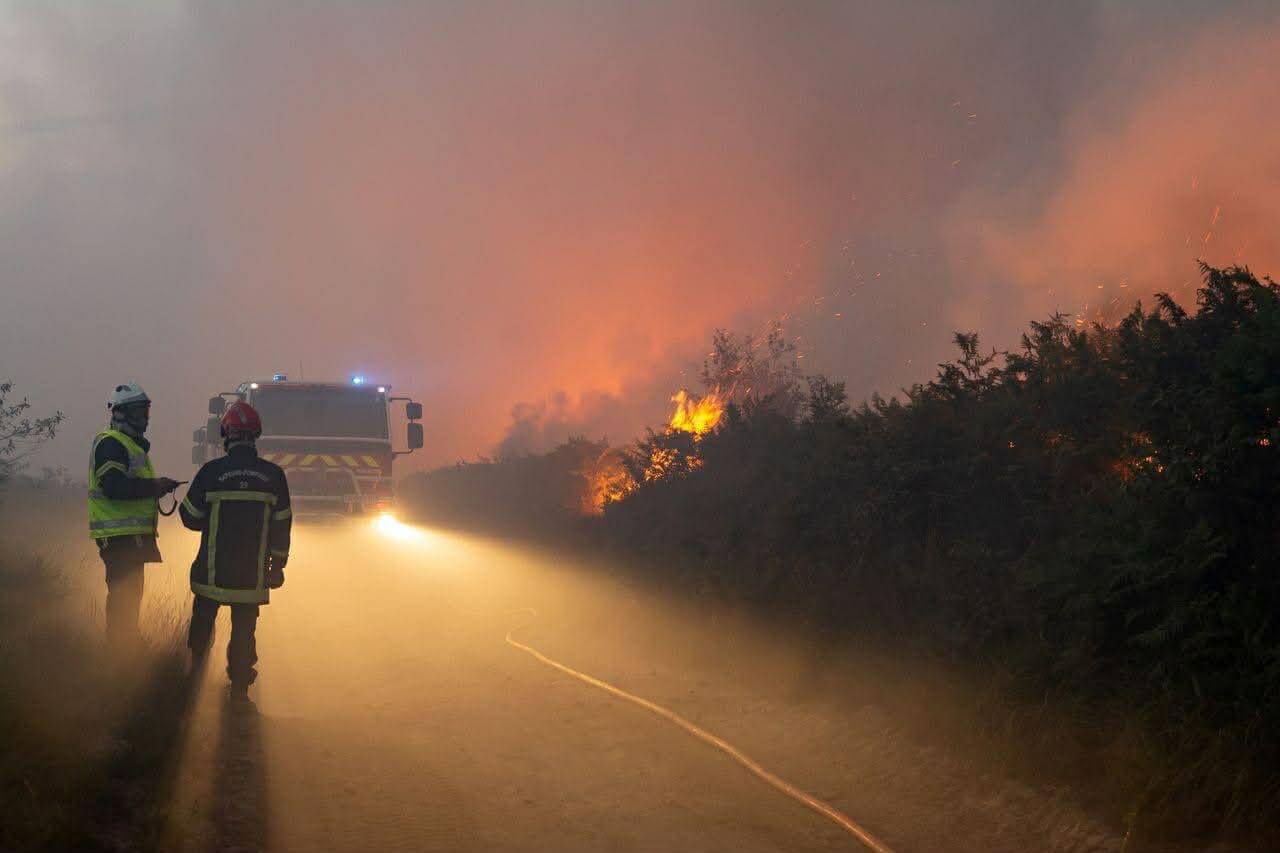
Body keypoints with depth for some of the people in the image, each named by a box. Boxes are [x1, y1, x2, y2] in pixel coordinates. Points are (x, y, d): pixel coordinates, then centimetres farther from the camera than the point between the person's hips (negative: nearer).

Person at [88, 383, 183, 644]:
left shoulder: (133, 443, 22)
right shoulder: (110, 443, -12)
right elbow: (114, 487, -24)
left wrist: (157, 486, 7)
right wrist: (155, 486, -17)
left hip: (132, 534, 11)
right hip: (119, 534, -11)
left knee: (131, 593, 16)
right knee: (123, 595, -10)